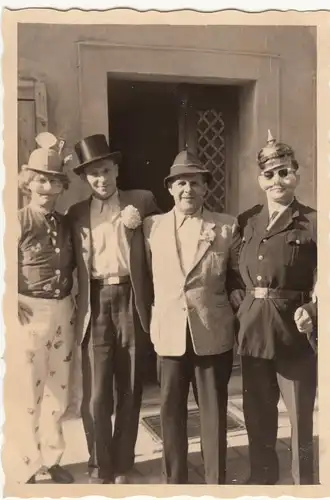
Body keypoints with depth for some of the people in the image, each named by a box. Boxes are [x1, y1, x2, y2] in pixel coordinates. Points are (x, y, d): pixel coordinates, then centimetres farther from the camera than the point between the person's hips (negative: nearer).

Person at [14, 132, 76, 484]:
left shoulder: (65, 224, 8)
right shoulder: (19, 222, -8)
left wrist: (70, 299, 7)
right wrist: (12, 306, -18)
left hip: (62, 313, 6)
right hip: (29, 314, -5)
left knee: (60, 391, 15)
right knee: (28, 395, 3)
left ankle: (52, 459, 34)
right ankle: (29, 467, 23)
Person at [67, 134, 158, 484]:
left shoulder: (142, 202, 6)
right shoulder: (76, 213, 11)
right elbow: (75, 264, 10)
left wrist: (138, 224, -9)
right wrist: (79, 304, 0)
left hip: (131, 301, 0)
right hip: (94, 306, 1)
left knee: (129, 392, 9)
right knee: (95, 396, 1)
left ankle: (121, 468, 25)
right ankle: (100, 469, 20)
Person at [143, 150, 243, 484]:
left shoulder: (227, 227, 2)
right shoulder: (151, 225, 5)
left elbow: (237, 274, 13)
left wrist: (237, 297, -3)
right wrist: (152, 312, 7)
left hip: (213, 333, -1)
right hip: (169, 332, 1)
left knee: (214, 411, 8)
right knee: (171, 411, 10)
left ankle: (216, 482, 24)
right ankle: (173, 481, 27)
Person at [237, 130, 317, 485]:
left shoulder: (313, 223, -6)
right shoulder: (246, 221, 8)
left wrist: (311, 310, -22)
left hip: (294, 332, -4)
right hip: (253, 330, 4)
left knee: (301, 419, 8)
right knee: (257, 417, 16)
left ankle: (304, 483, 28)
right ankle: (261, 480, 36)